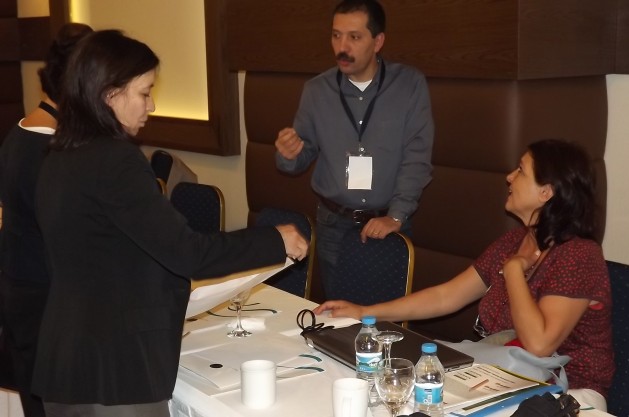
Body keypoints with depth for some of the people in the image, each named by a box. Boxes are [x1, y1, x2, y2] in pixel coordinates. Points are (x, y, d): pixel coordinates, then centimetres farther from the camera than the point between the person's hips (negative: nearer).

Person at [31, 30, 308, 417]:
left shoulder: (60, 159, 9)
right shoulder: (114, 160, -19)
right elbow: (185, 251, -21)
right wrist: (275, 241, -10)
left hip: (68, 359, 9)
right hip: (114, 366, -9)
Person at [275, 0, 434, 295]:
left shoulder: (410, 85, -9)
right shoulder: (316, 89, -2)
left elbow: (417, 158, -11)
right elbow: (302, 158, 2)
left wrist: (396, 216, -19)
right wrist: (289, 155, -21)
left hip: (388, 221, -1)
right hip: (333, 223, 2)